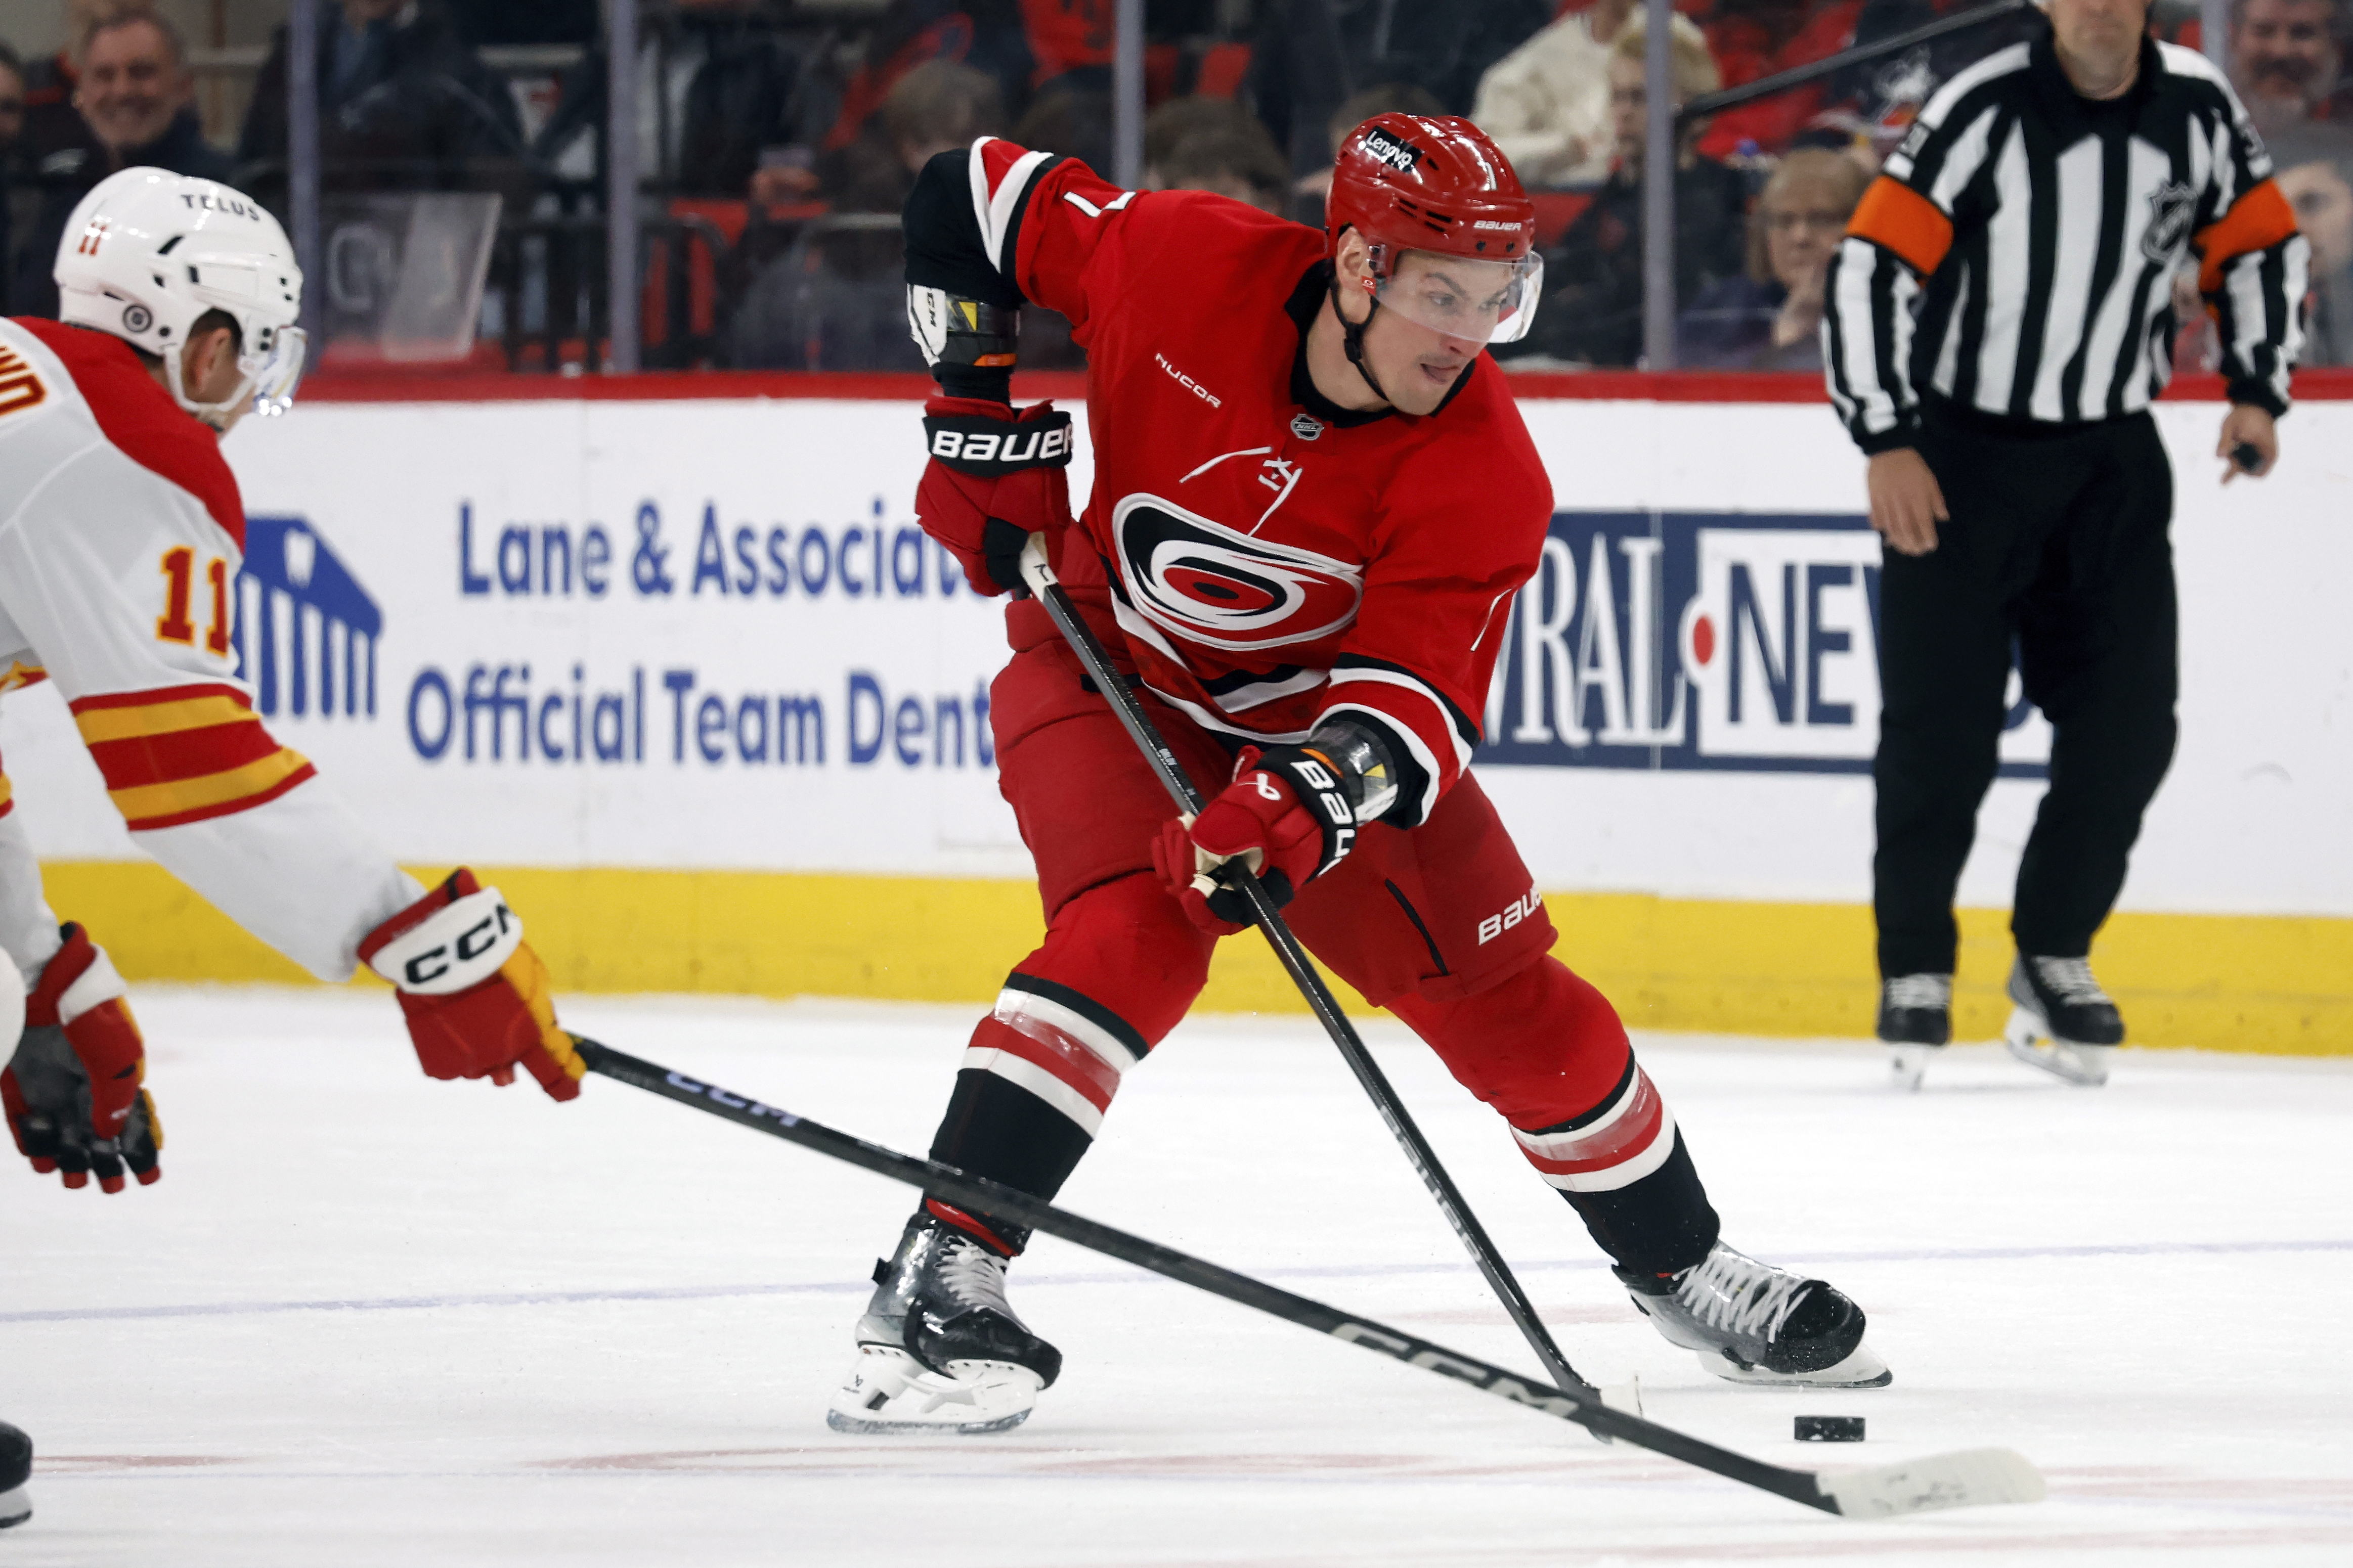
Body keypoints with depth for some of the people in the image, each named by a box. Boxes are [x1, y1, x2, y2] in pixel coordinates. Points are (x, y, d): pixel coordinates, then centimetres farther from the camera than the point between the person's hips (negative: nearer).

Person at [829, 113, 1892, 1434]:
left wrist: (1307, 803, -47)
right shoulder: (1184, 262, -25)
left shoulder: (1481, 471, -24)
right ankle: (937, 1285, -33)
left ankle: (1680, 1267, 26)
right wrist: (981, 405, -14)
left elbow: (1419, 688, -29)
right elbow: (979, 196, -9)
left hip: (1321, 713, 2)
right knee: (1135, 929, -29)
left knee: (1503, 991, 3)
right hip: (1112, 678, -2)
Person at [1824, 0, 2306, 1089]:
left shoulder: (2197, 110, -4)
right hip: (1959, 450, -4)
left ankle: (2055, 958, 16)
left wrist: (2256, 393, 6)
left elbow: (2260, 245, 13)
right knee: (1941, 726, -6)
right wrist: (1887, 445, -22)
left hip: (2112, 457, 4)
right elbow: (1871, 265, -18)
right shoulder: (1982, 112, -18)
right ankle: (1916, 974, 6)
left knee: (2128, 721, -1)